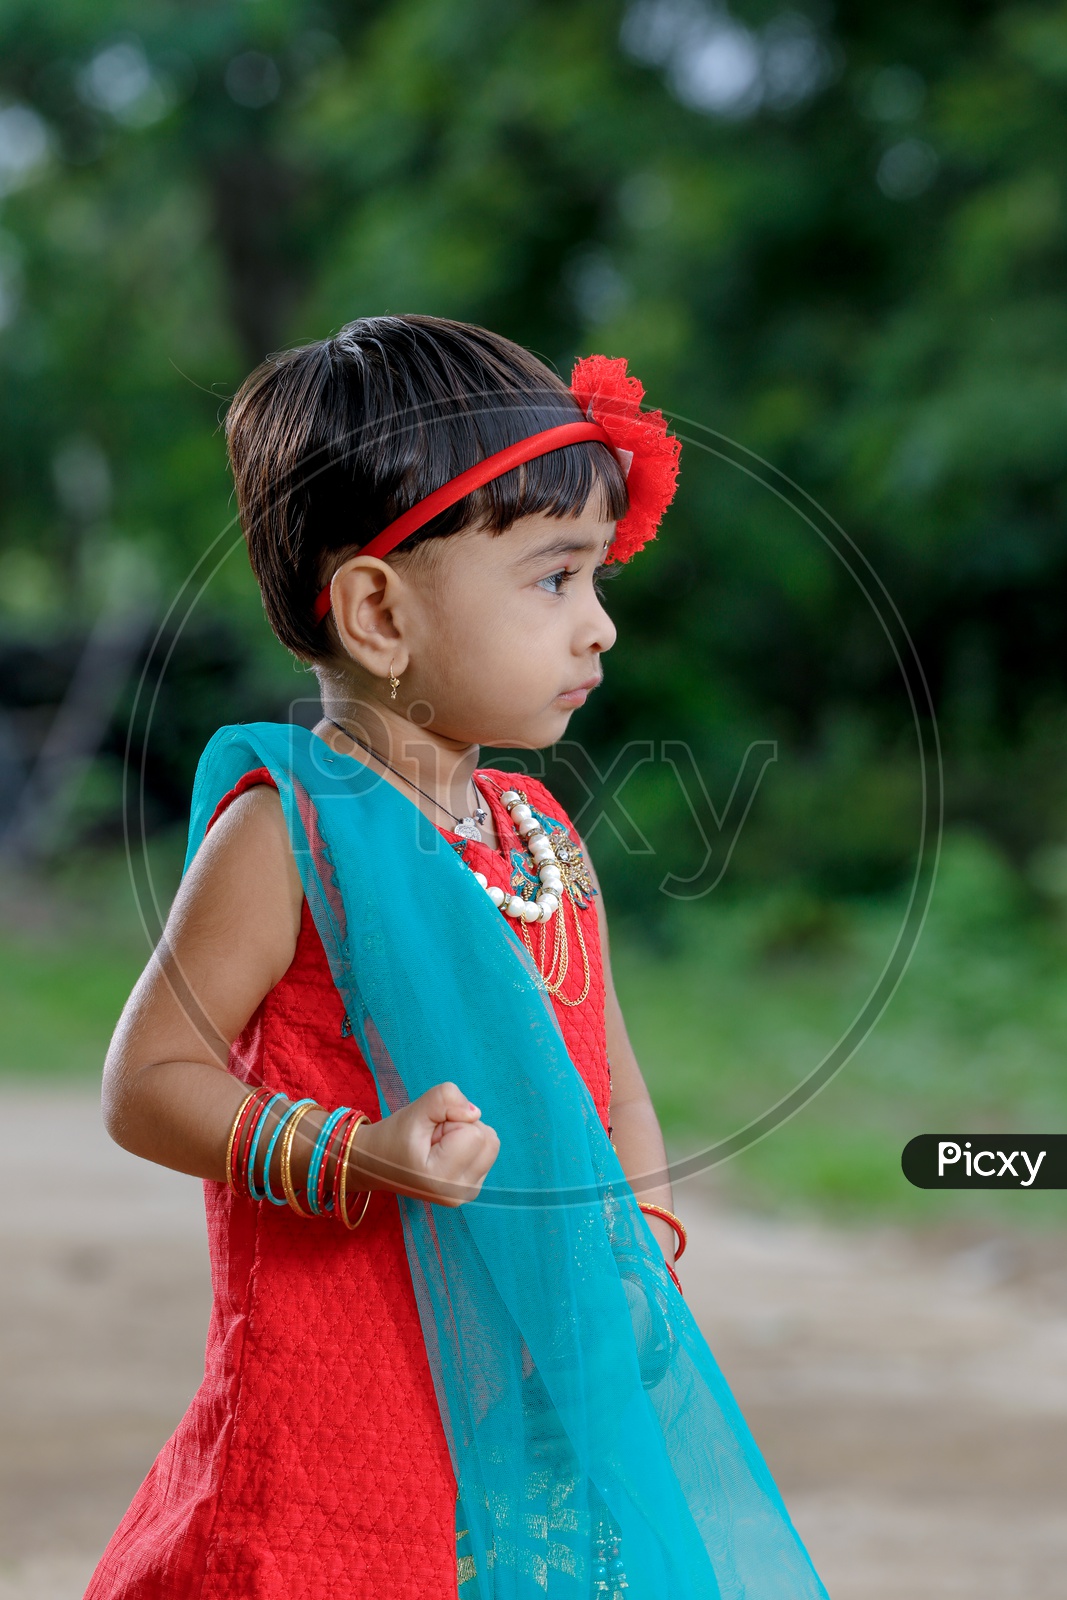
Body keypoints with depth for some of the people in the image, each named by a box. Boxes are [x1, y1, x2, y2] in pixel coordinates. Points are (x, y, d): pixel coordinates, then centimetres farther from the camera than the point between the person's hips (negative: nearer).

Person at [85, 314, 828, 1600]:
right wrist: (355, 1155, -23)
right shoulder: (288, 835, -12)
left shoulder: (544, 837, 9)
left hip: (556, 1386, 6)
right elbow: (145, 1084, -11)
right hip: (343, 1395, -6)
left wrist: (645, 1240, 0)